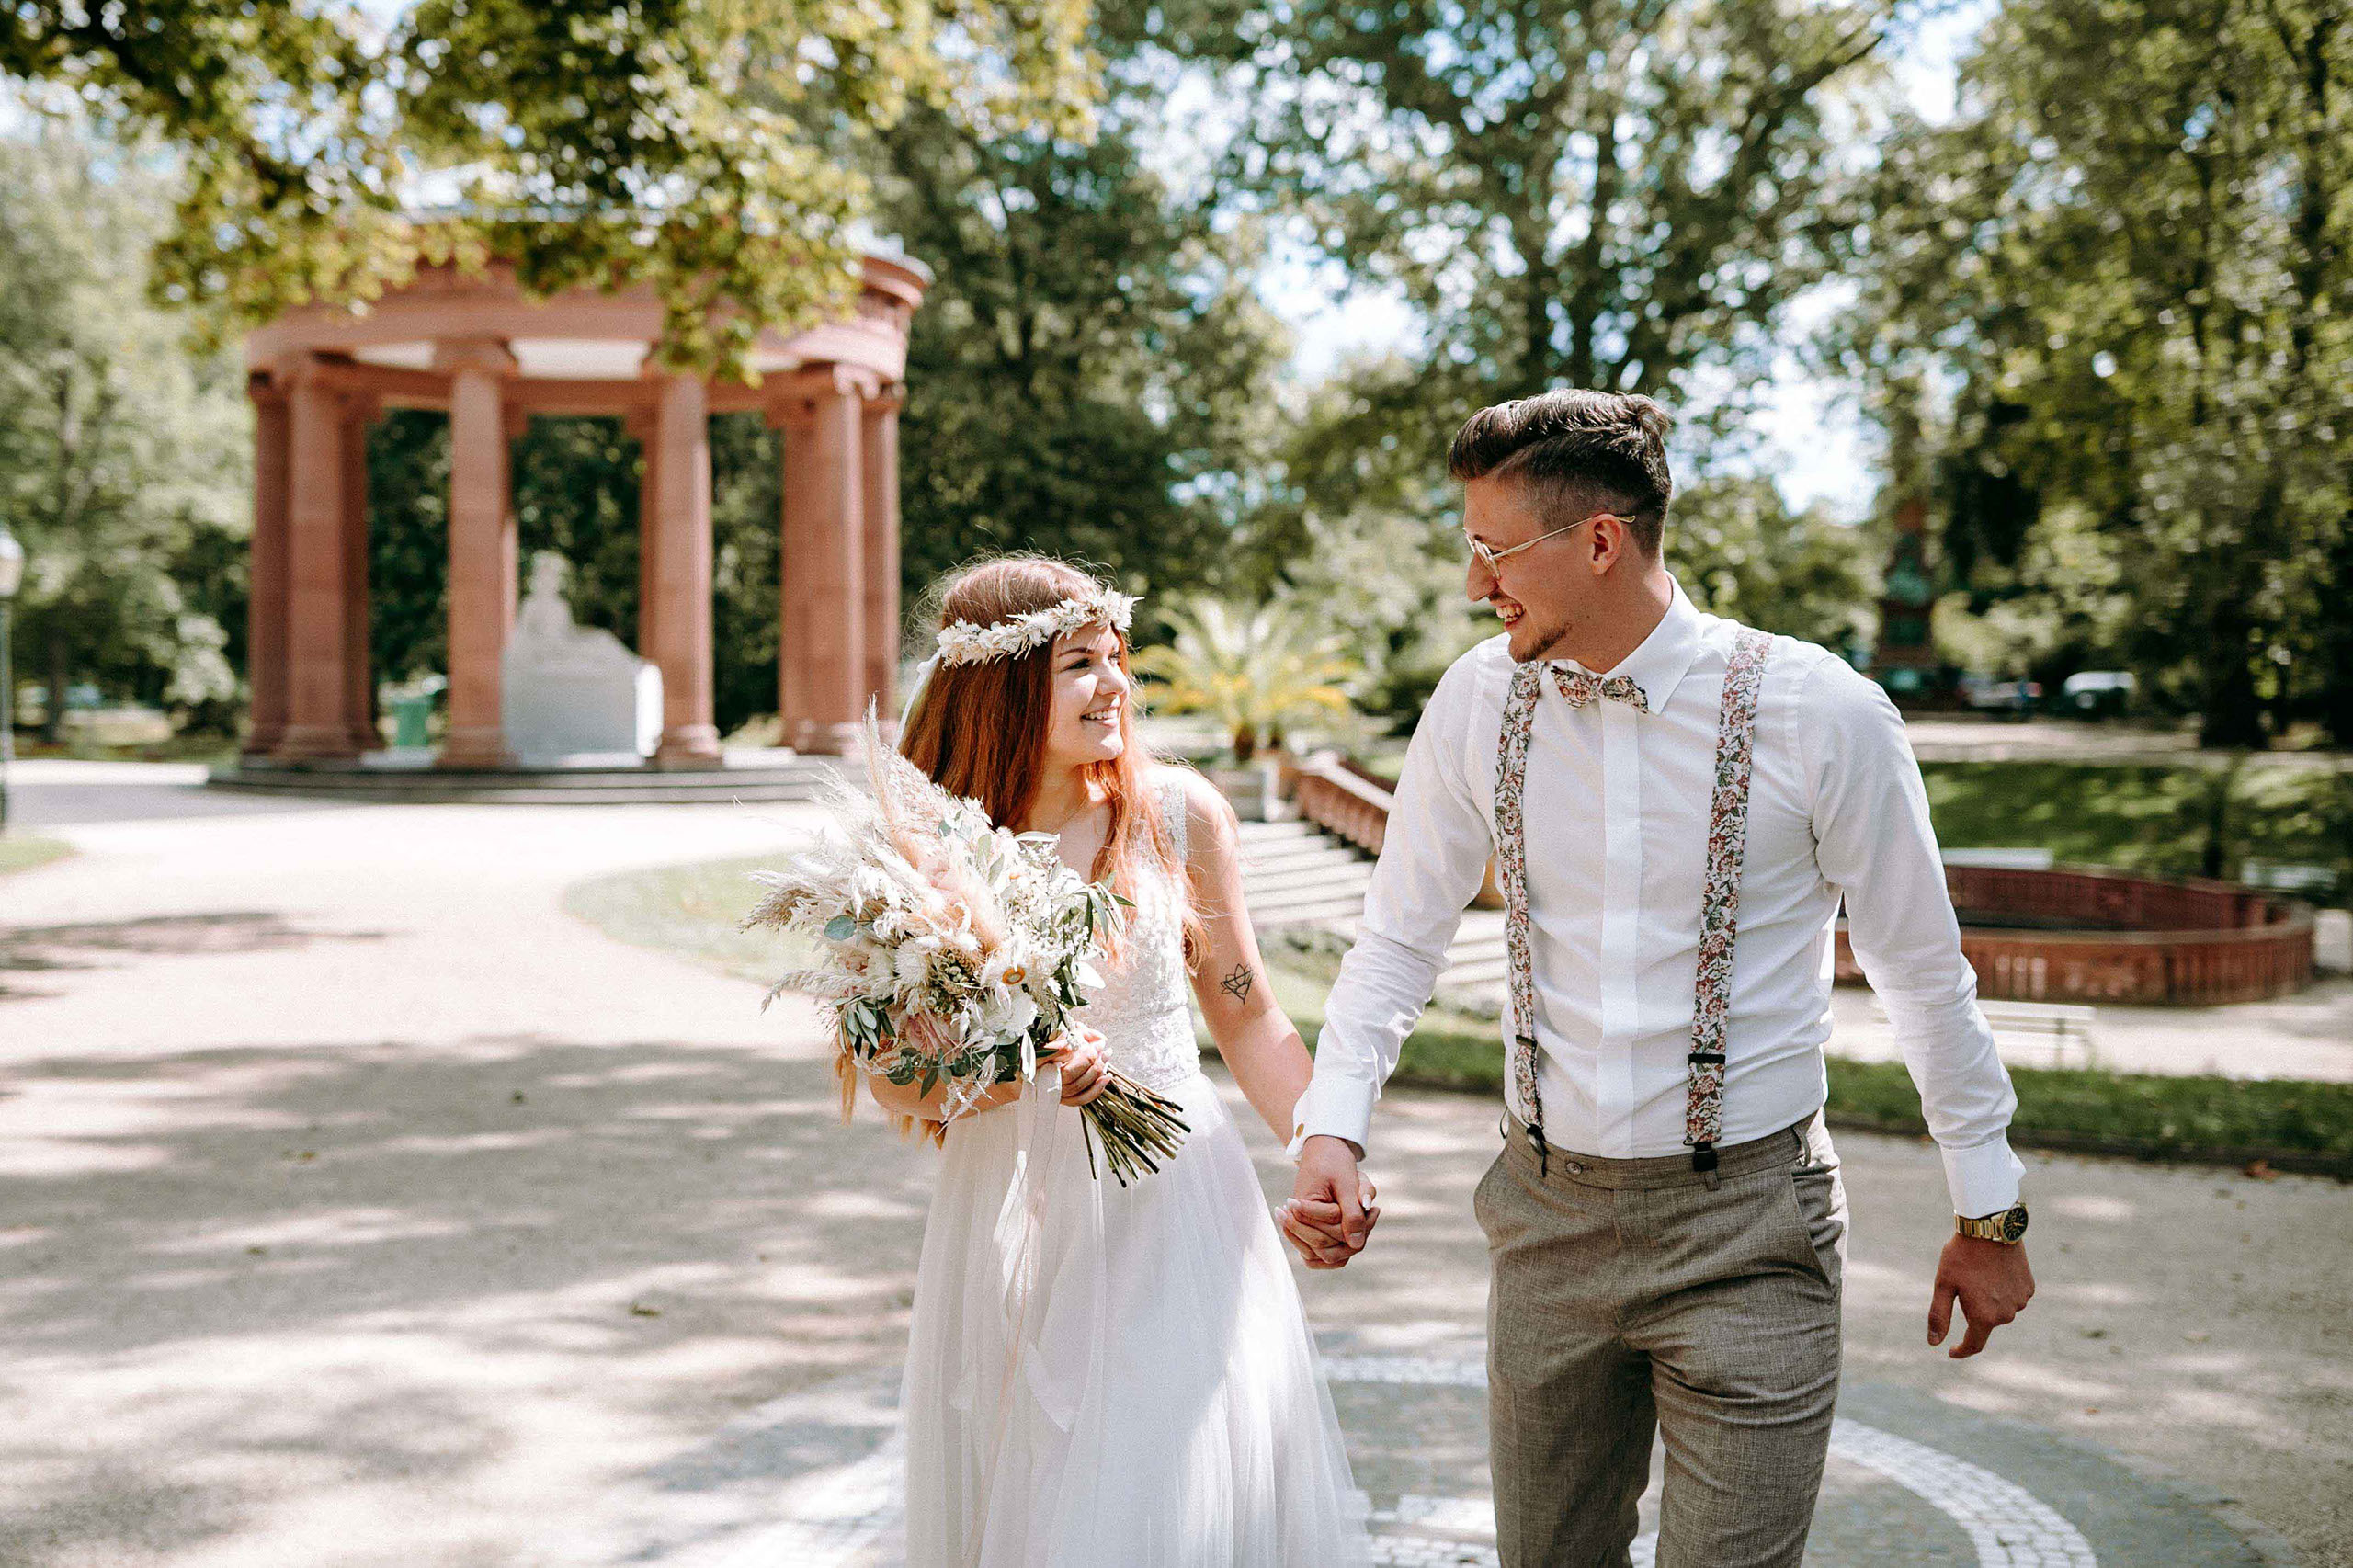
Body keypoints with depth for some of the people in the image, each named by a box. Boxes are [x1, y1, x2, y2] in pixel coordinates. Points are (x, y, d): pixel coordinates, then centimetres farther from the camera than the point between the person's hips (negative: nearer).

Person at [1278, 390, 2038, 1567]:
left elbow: (1925, 972, -2)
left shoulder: (1821, 713, -13)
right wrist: (1331, 1127, -7)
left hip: (1746, 1224, -3)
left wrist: (1989, 1215, 5)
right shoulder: (1480, 700, -3)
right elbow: (1400, 938, 7)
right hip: (1546, 1213, 4)